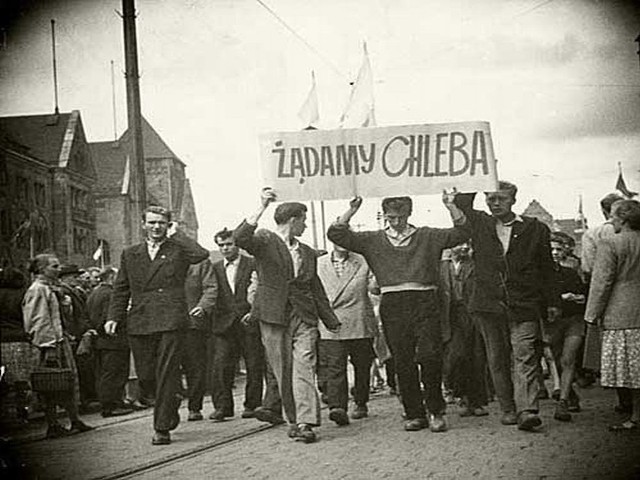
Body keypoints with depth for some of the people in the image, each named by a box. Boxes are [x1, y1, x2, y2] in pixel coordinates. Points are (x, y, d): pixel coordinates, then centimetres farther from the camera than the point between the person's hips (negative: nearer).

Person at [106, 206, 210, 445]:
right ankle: (171, 404, 33)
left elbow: (201, 254, -15)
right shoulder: (130, 254, 17)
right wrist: (114, 316, 4)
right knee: (145, 376, 5)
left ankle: (162, 429, -1)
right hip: (139, 323, 4)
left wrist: (176, 235, -3)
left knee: (166, 374, -7)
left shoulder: (178, 249, 7)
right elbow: (121, 289, 17)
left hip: (170, 320, -3)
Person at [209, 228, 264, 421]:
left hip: (249, 323, -2)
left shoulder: (253, 265, 3)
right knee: (220, 365, -7)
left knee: (254, 367, 1)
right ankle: (222, 406, -2)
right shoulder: (215, 268, 14)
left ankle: (252, 405, 12)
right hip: (223, 324, 2)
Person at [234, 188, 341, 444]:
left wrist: (332, 321, 21)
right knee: (283, 370, 2)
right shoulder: (265, 241, 1)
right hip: (273, 317, -3)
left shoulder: (307, 253, 19)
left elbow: (317, 289, 24)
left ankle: (305, 423, -17)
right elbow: (240, 239, -21)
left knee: (303, 366, -11)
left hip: (304, 317, 3)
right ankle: (293, 419, 14)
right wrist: (261, 209, -27)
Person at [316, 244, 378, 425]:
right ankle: (337, 407, -22)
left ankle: (361, 403, 28)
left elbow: (374, 288, -4)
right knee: (334, 367, -14)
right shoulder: (318, 264, 9)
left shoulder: (363, 262, 6)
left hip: (360, 327, 1)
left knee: (362, 367, 11)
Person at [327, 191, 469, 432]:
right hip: (393, 304, 1)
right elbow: (336, 234, 7)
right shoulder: (373, 240, 12)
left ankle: (436, 411, 1)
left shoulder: (427, 236, 12)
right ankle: (414, 414, 11)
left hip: (424, 302, -1)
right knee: (403, 362, 2)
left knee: (430, 356, -13)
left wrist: (451, 206, -7)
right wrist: (351, 211, -4)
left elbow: (461, 232, 5)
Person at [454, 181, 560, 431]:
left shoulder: (535, 229, 5)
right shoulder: (479, 224, 10)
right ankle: (508, 409, 16)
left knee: (526, 357, -11)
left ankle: (527, 410, -19)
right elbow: (461, 202, 8)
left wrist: (552, 302, 6)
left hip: (523, 306, -3)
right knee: (497, 360, 7)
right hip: (489, 304, 3)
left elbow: (547, 268, 8)